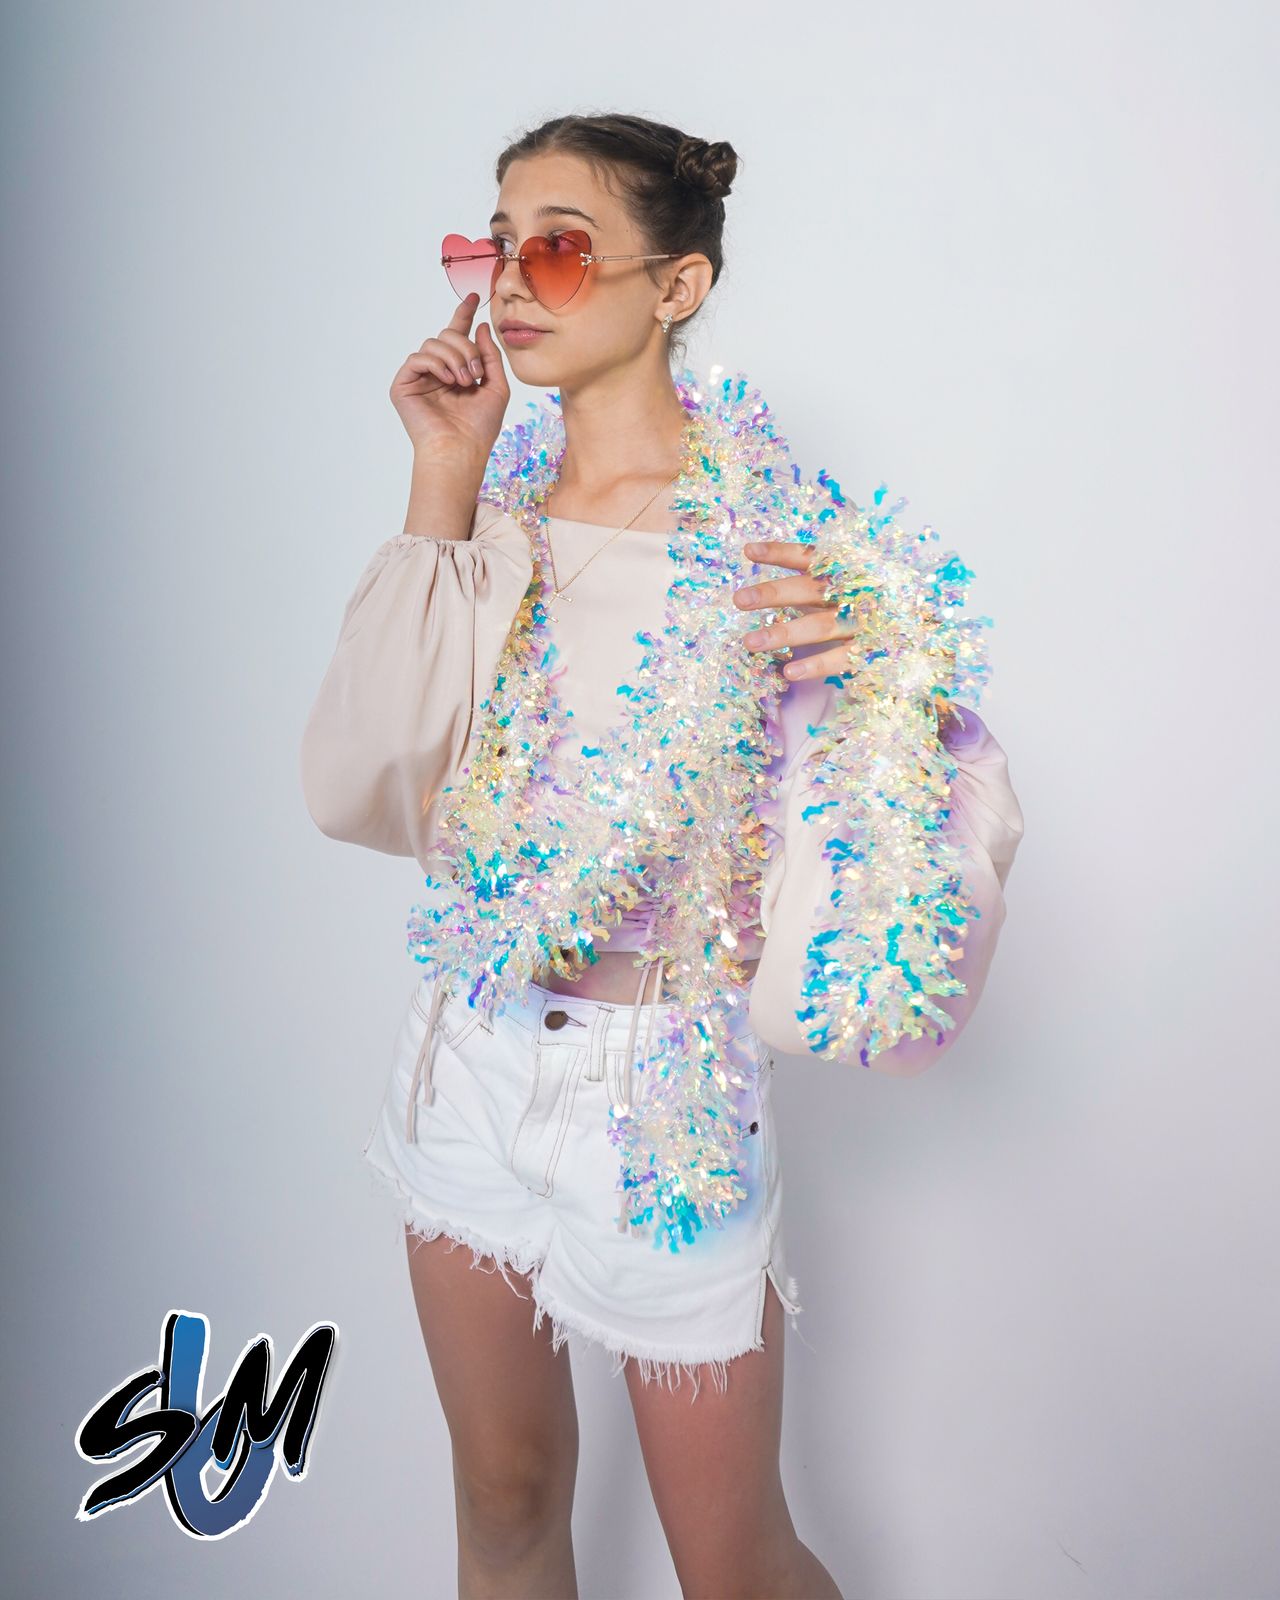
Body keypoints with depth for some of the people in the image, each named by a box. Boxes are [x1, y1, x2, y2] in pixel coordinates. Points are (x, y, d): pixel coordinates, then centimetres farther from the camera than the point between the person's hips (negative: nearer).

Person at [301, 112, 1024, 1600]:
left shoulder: (781, 532, -14)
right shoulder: (491, 503, -1)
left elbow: (927, 859, -12)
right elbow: (363, 789, -13)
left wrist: (897, 679, -31)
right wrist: (442, 500, -15)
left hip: (667, 1096, -4)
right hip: (474, 1065, 5)